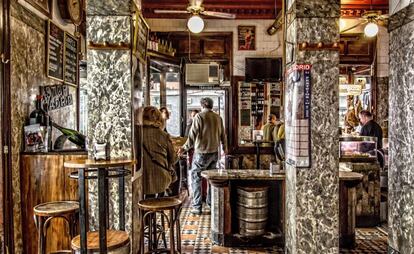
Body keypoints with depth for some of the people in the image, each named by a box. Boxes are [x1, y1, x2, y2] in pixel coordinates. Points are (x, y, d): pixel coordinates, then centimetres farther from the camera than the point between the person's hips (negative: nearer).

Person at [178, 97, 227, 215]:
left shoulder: (199, 116, -9)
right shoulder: (218, 117, 6)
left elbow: (193, 136, -12)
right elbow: (223, 135, 15)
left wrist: (185, 148, -3)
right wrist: (225, 148, 30)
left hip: (202, 152, -5)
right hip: (214, 152, 6)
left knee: (196, 177, 2)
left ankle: (197, 206, 0)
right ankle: (211, 202, 26)